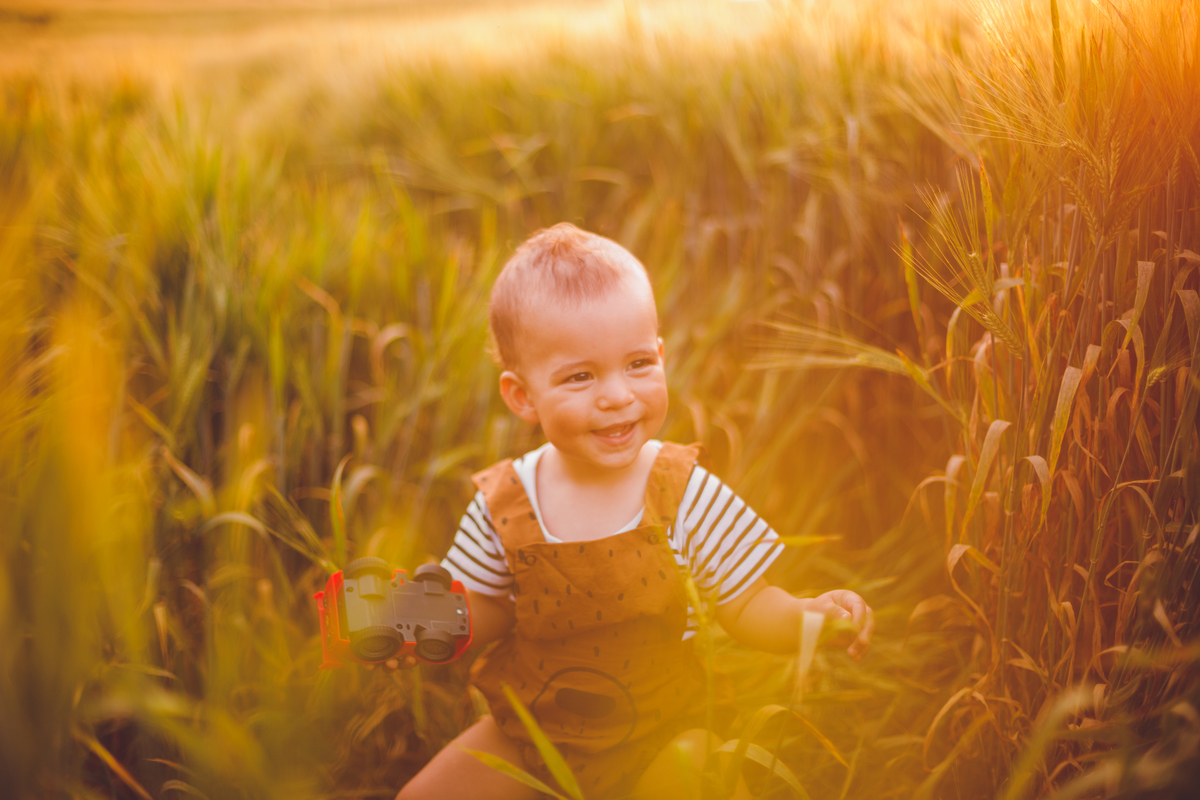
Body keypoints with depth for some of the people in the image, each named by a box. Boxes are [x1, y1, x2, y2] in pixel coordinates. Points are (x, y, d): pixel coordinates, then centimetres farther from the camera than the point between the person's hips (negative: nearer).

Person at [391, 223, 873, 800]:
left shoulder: (685, 493, -14)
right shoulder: (503, 504, -11)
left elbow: (745, 606, -11)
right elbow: (486, 612, 0)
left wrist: (804, 615, -30)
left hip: (659, 736, -2)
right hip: (530, 731, 2)